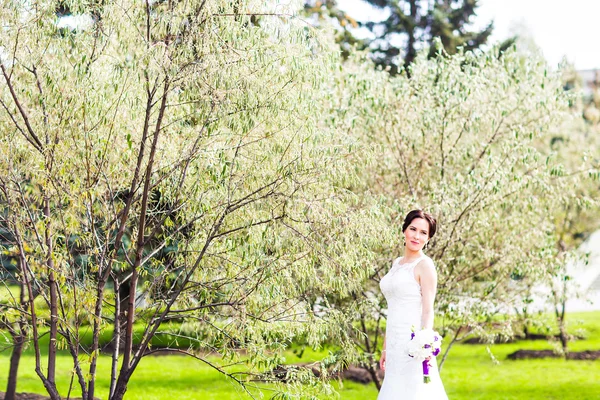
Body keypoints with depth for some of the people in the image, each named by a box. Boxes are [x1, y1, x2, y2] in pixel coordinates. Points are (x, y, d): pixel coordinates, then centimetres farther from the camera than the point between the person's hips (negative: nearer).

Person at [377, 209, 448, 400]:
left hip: (413, 341, -8)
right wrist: (385, 348, 17)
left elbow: (428, 311, -14)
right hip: (395, 343, 8)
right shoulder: (397, 264, 15)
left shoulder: (424, 265, -7)